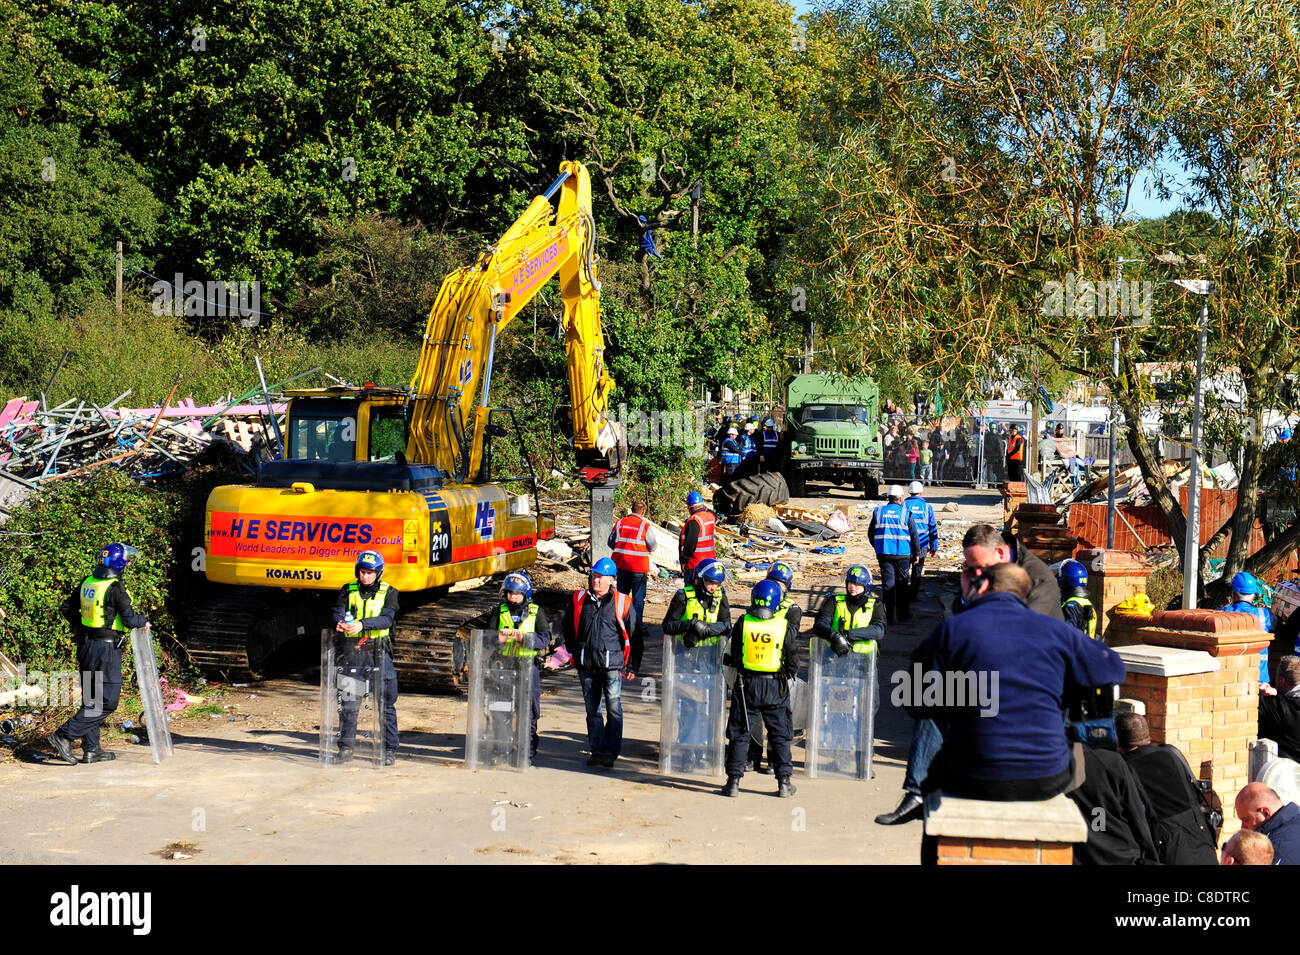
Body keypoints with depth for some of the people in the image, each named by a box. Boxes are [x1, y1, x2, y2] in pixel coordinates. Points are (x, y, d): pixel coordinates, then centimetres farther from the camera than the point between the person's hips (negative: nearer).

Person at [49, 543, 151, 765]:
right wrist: (143, 622, 3)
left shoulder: (87, 582, 7)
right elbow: (129, 619, -17)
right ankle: (64, 736, -9)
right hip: (106, 648, -9)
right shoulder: (115, 588, -17)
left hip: (86, 646, 9)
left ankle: (91, 750, 18)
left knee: (92, 699, 14)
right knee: (107, 701, -3)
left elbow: (68, 608, 16)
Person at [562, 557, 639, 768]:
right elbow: (566, 626, 24)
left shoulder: (622, 603, -2)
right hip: (586, 665, 3)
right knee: (592, 709, 9)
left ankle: (610, 751, -9)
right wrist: (574, 651, 17)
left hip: (612, 664, -3)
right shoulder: (579, 600, 7)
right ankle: (596, 749, 17)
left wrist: (632, 666, 3)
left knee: (614, 707, -10)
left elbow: (634, 636, 4)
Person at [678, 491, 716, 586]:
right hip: (709, 560, 8)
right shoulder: (710, 516, 3)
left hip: (694, 564, -8)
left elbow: (690, 544, -22)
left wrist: (684, 561, -13)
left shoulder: (693, 521, -21)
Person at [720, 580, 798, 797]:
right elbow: (793, 662, -1)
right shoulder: (783, 626, -7)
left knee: (740, 734, 9)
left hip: (747, 684, 0)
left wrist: (727, 660, 21)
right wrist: (788, 673, 18)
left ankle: (734, 780, 8)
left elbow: (735, 656, 0)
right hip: (776, 687, 0)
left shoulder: (742, 624, -7)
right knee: (780, 735, 11)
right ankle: (784, 782, 13)